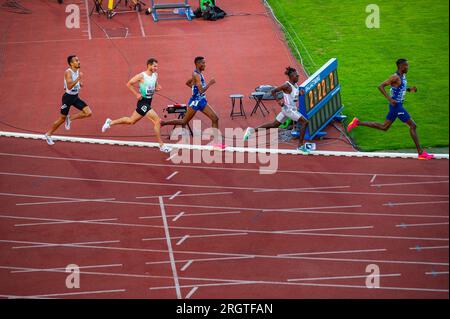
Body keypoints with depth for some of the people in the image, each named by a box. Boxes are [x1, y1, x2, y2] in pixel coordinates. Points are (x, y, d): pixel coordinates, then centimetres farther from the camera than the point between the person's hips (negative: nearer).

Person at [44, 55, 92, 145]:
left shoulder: (78, 71, 3)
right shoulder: (68, 72, -21)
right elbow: (69, 86, -33)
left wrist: (80, 83, 0)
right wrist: (79, 78, -39)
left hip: (75, 97, 7)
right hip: (68, 97, -7)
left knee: (88, 113, -8)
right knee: (62, 119, 5)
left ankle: (70, 119, 13)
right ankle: (48, 134, 25)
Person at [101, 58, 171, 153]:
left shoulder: (155, 75, 7)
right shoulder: (141, 76, -14)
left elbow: (155, 87, 20)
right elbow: (129, 84, -9)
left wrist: (157, 88, -4)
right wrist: (136, 94, -16)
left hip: (148, 102, 8)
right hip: (143, 102, -8)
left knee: (131, 121, 19)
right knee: (157, 120, -14)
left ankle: (110, 122, 36)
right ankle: (161, 146, -8)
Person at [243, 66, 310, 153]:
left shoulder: (296, 85, 7)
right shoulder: (287, 86, -18)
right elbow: (273, 91, -14)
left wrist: (300, 93, 2)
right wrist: (278, 101, -21)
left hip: (293, 109, 9)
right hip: (288, 109, -9)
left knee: (274, 125, 17)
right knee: (305, 122, -13)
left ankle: (252, 130, 22)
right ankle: (301, 145, -6)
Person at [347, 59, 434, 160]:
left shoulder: (403, 76, 10)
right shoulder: (395, 77, -18)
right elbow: (381, 86, -21)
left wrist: (410, 89, 10)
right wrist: (390, 99, -27)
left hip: (398, 105, 10)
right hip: (396, 106, -10)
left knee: (384, 127, 17)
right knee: (413, 126, -7)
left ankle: (357, 123, 20)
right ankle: (421, 153, -3)